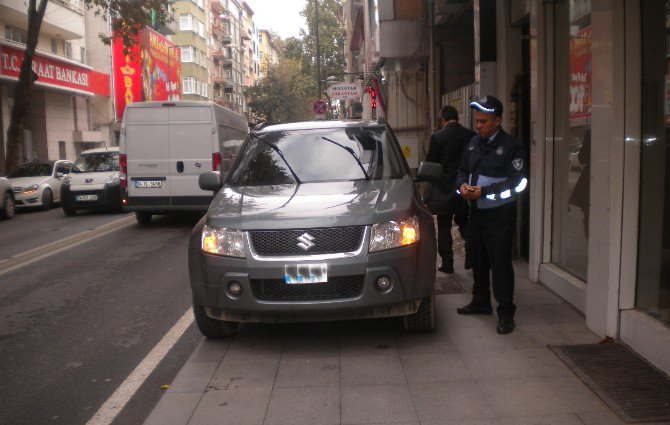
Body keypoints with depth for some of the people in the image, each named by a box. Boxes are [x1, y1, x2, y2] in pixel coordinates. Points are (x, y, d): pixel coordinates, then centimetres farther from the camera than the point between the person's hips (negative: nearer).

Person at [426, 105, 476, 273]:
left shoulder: (437, 137, -10)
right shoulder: (471, 135, -3)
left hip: (445, 188, -3)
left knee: (444, 226, 8)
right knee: (464, 222, 19)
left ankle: (447, 263, 10)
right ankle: (471, 257, 10)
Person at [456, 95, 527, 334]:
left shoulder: (511, 147, -10)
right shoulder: (474, 143, 12)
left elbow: (517, 183, -16)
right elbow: (463, 169, 20)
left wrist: (484, 191, -21)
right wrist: (463, 185, -2)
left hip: (500, 214, -7)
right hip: (477, 211, 7)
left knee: (500, 262, -4)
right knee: (479, 260, 17)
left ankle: (506, 313, 6)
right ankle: (481, 302, 34)